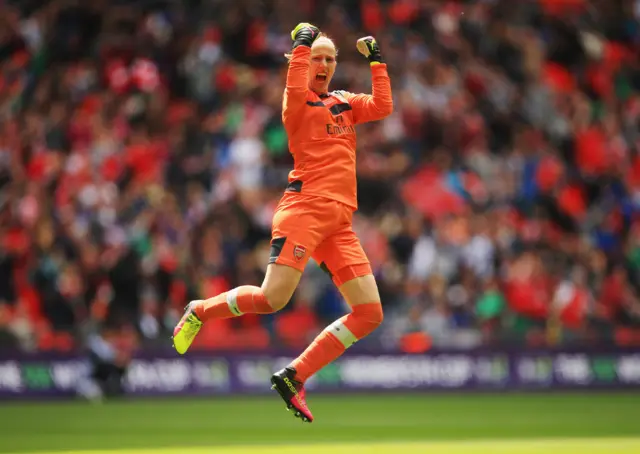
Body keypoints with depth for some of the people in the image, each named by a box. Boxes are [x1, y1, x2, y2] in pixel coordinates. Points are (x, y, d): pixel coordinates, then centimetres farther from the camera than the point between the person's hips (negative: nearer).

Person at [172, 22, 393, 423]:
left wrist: (377, 60, 8)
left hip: (340, 222, 7)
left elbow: (383, 107, 6)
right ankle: (200, 312, 8)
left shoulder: (344, 103, 22)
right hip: (305, 209, -7)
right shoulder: (299, 102, 4)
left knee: (370, 313, -3)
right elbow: (295, 92, -21)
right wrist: (302, 45, -16)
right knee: (272, 299, -20)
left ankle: (294, 377, 2)